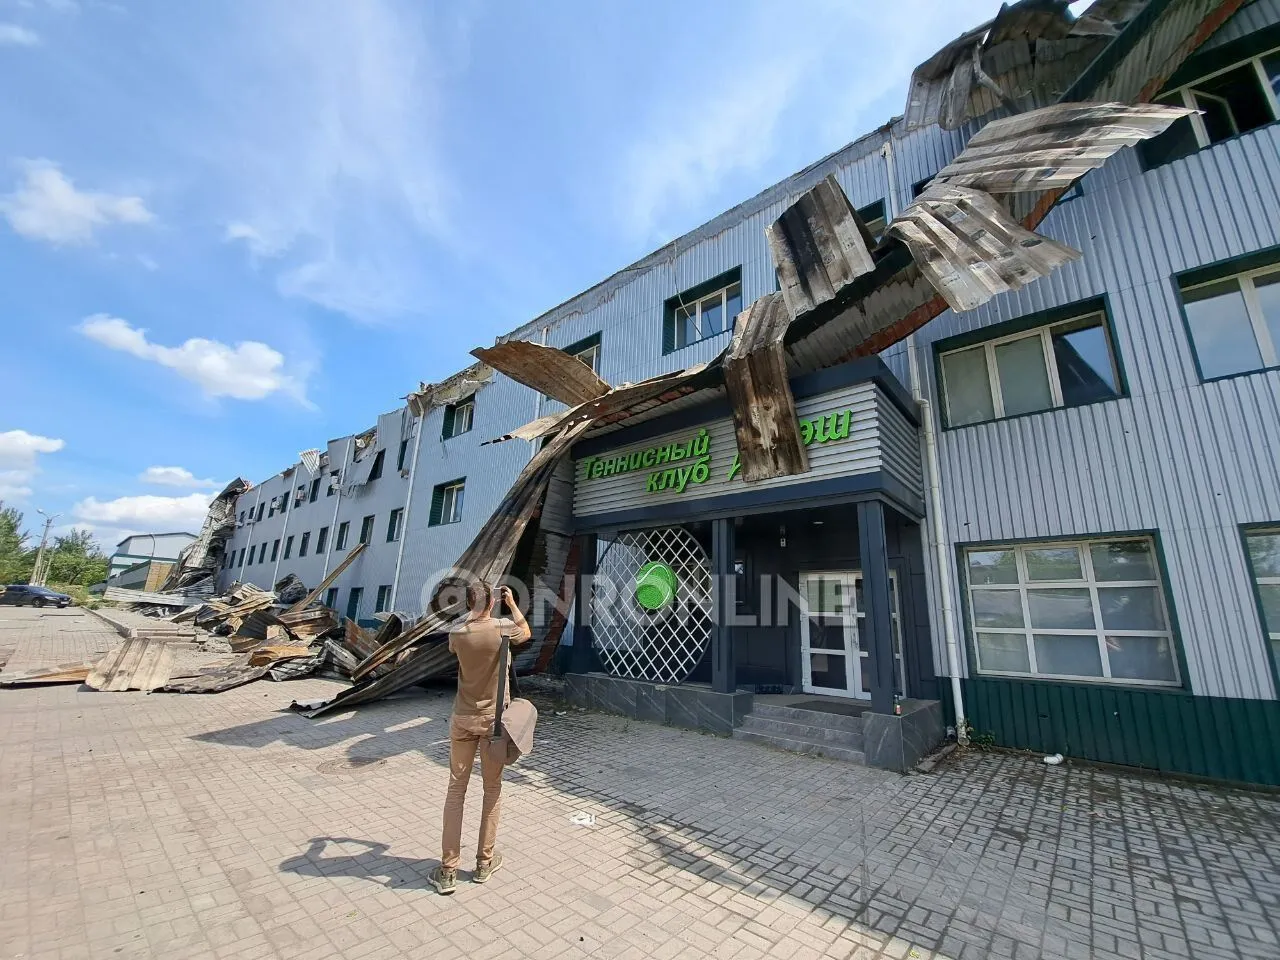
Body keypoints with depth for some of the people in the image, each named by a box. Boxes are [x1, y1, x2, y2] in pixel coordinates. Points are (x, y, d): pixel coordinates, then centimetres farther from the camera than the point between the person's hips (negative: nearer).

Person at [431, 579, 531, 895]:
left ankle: (448, 870, 18)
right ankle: (484, 862, 26)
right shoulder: (503, 628, -16)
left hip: (463, 719, 2)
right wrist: (512, 603, 12)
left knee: (456, 789, 12)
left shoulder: (457, 634, -9)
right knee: (492, 789, 13)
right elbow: (527, 632, 7)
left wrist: (472, 613, 16)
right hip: (494, 719, -2)